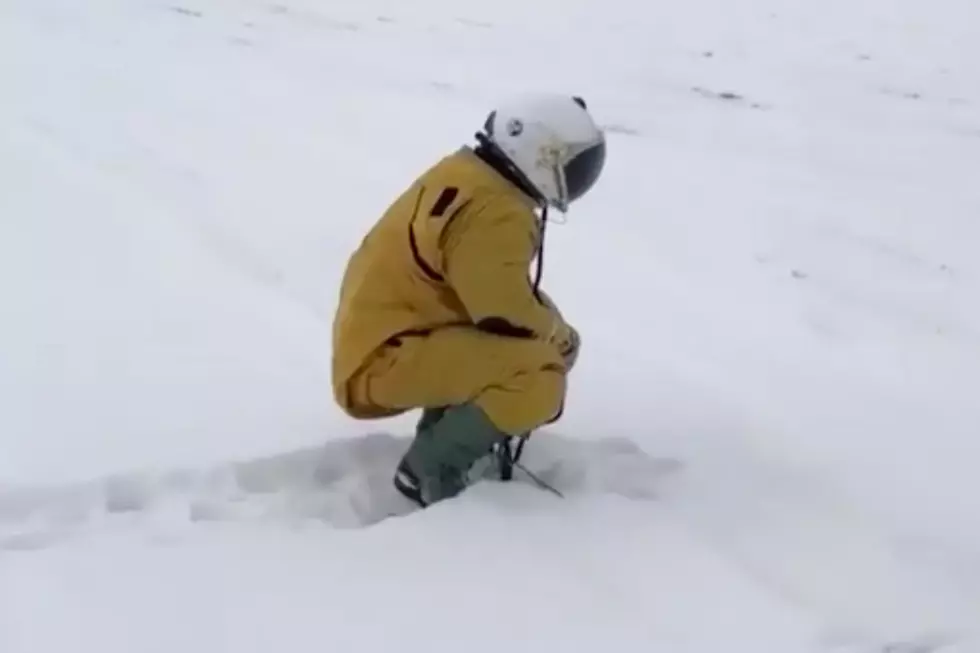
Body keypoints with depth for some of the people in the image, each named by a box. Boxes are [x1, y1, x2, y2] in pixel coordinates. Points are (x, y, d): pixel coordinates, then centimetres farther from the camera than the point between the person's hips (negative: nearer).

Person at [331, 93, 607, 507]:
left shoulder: (465, 177, 10)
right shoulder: (493, 214, -21)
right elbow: (510, 317, -24)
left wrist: (547, 328, 8)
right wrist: (560, 335, -3)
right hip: (384, 361, -11)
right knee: (539, 376, -24)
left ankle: (441, 435, 14)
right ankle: (431, 471, -8)